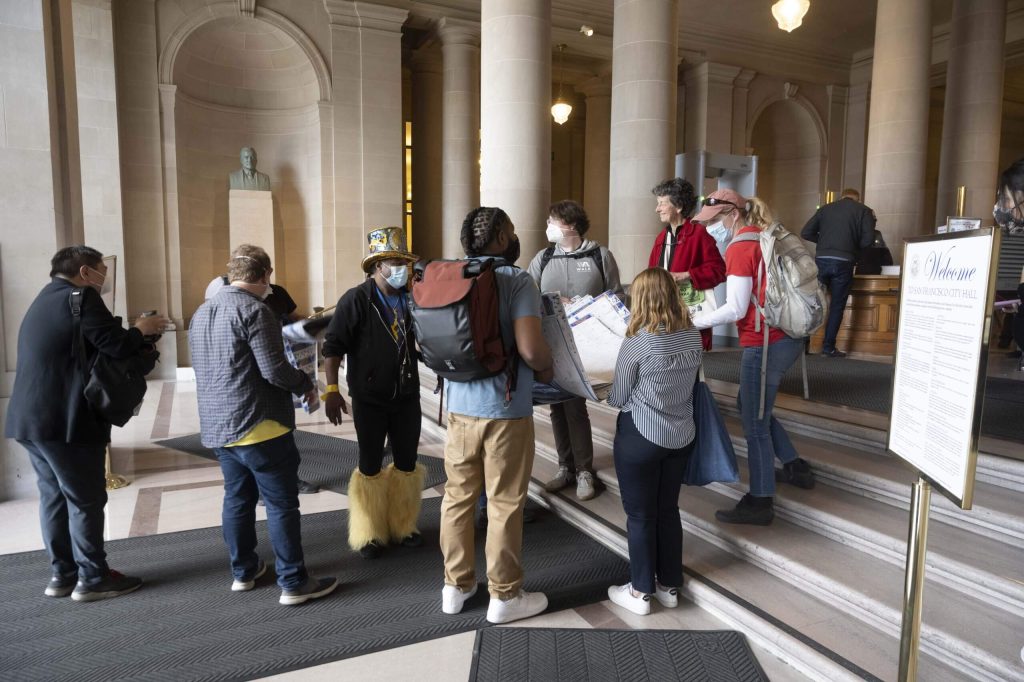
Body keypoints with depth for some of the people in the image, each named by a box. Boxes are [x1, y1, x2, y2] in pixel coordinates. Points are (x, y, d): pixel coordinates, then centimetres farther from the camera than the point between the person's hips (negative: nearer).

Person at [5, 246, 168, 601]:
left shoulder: (44, 300, 19)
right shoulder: (79, 297, -11)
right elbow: (117, 345, -19)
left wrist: (131, 331, 14)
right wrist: (141, 329, 0)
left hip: (32, 418, 10)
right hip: (65, 420, -10)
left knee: (54, 496, 14)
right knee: (86, 499, -1)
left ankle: (62, 574, 22)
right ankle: (93, 578, 7)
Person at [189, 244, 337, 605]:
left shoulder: (201, 313, 13)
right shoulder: (254, 310, -15)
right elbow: (274, 371, -20)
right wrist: (305, 383, -2)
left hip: (218, 426, 9)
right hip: (258, 425, -8)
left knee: (237, 498, 18)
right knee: (282, 504, -1)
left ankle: (244, 571, 29)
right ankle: (294, 583, 5)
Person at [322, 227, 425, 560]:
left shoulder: (410, 298, 2)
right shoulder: (356, 300, -12)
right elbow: (333, 346, -12)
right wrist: (332, 390, -17)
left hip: (407, 397, 4)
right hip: (370, 399, -4)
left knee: (406, 465, 13)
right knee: (370, 468, 9)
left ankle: (402, 526, 33)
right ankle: (369, 535, 26)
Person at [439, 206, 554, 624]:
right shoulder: (517, 280, -13)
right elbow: (531, 351, -23)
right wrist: (546, 370, -2)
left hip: (459, 406, 6)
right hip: (505, 410, -6)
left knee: (458, 497, 16)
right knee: (504, 505, 7)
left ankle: (456, 586, 30)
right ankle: (505, 597, 22)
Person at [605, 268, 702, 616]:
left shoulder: (638, 341, -20)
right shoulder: (693, 336, -2)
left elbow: (618, 398, -10)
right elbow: (686, 385, 10)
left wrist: (621, 396, 12)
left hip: (640, 436, -6)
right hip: (682, 435, 6)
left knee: (640, 515, 9)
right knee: (669, 510, 18)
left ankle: (641, 592, 22)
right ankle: (670, 586, 31)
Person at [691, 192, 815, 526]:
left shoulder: (739, 248, -15)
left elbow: (736, 309, -18)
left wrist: (690, 322, -12)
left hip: (765, 343, -9)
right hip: (787, 336, 9)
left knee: (754, 422, 2)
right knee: (752, 407, 24)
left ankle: (760, 502, 13)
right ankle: (795, 468, 35)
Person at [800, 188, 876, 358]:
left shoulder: (825, 208, 15)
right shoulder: (863, 210, 7)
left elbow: (806, 233, 8)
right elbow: (868, 239, -4)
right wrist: (853, 248, 13)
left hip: (821, 260, 2)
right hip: (843, 262, -2)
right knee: (837, 306, 5)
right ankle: (828, 347, 6)